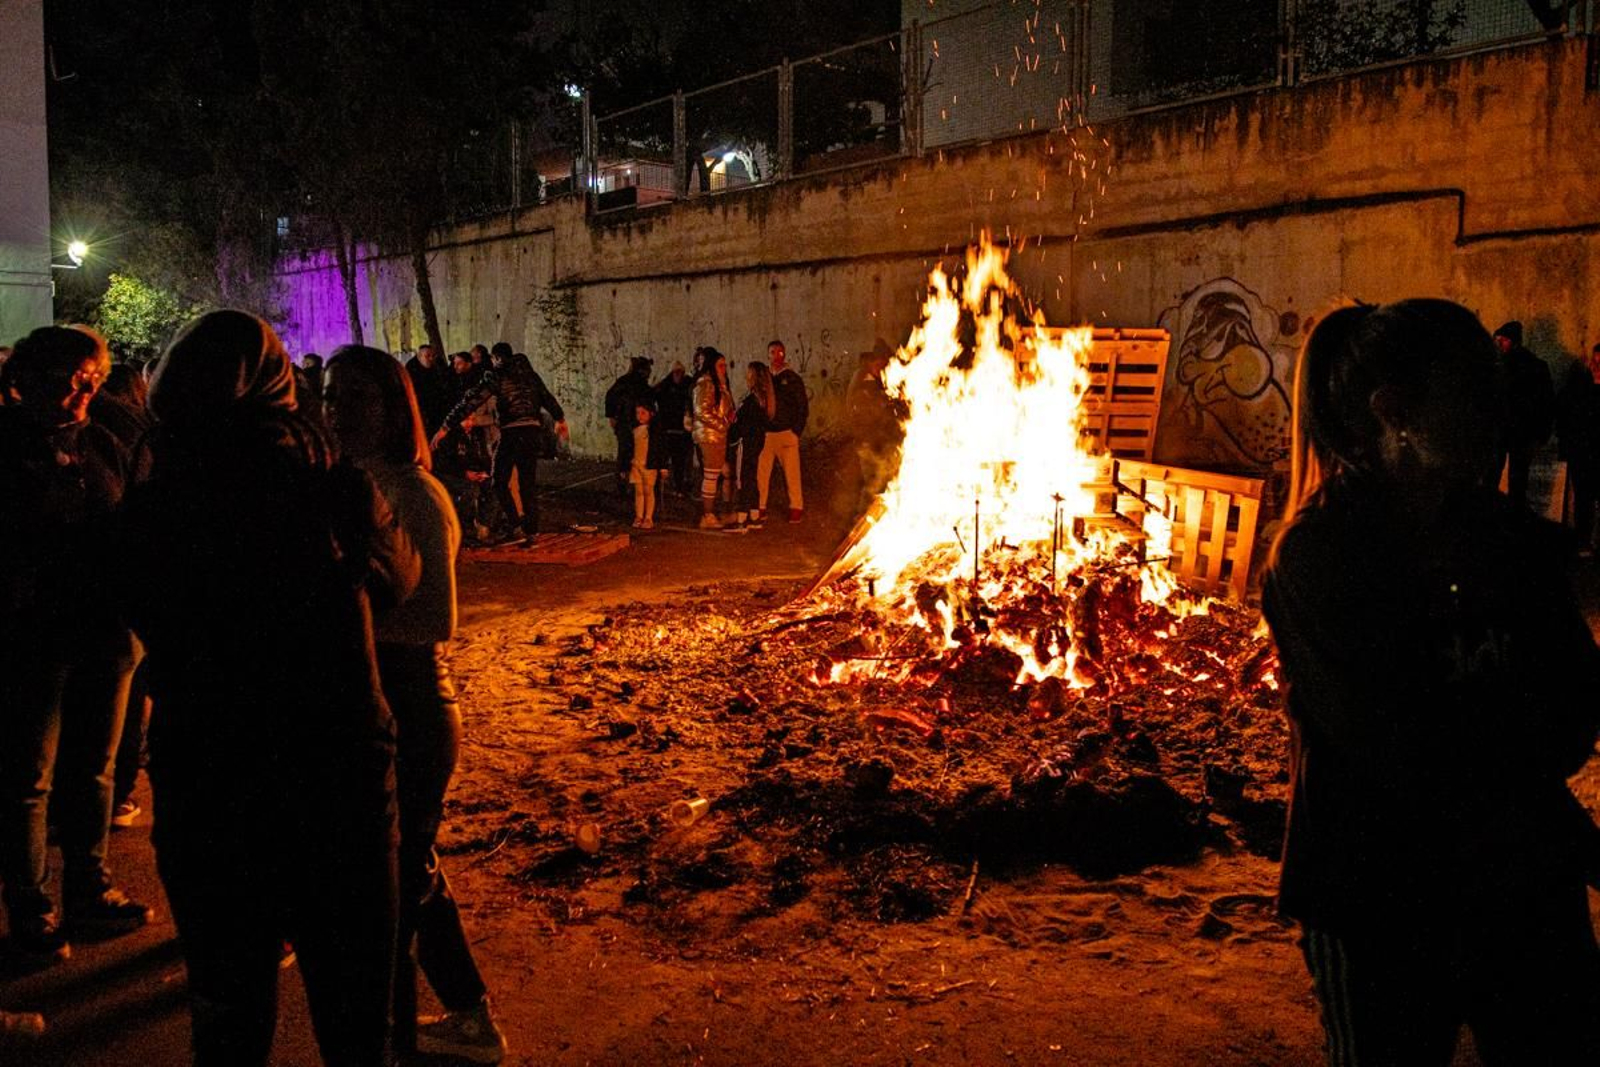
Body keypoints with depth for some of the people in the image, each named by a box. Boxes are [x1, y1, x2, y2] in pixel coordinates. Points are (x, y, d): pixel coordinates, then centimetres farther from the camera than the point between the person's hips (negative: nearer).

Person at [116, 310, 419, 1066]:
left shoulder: (146, 511, -10)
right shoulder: (340, 489, -11)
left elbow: (148, 620, 3)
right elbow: (398, 577, 7)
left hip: (203, 783, 1)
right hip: (338, 773, 0)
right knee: (353, 1005, 17)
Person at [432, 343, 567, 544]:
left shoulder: (496, 375, -2)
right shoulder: (528, 372, 14)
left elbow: (471, 401, -9)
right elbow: (547, 397, 25)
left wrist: (445, 427, -10)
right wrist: (560, 419, 42)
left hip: (511, 432, -5)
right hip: (533, 430, 5)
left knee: (500, 481, 6)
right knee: (529, 484, 12)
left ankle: (515, 523, -8)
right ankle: (531, 531, 14)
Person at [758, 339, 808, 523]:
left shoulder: (792, 378, 5)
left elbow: (803, 407, 4)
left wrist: (796, 431, -4)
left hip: (786, 433, -3)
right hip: (765, 433, 3)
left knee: (792, 472, -3)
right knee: (761, 472, -2)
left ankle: (796, 507, 5)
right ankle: (760, 507, 6)